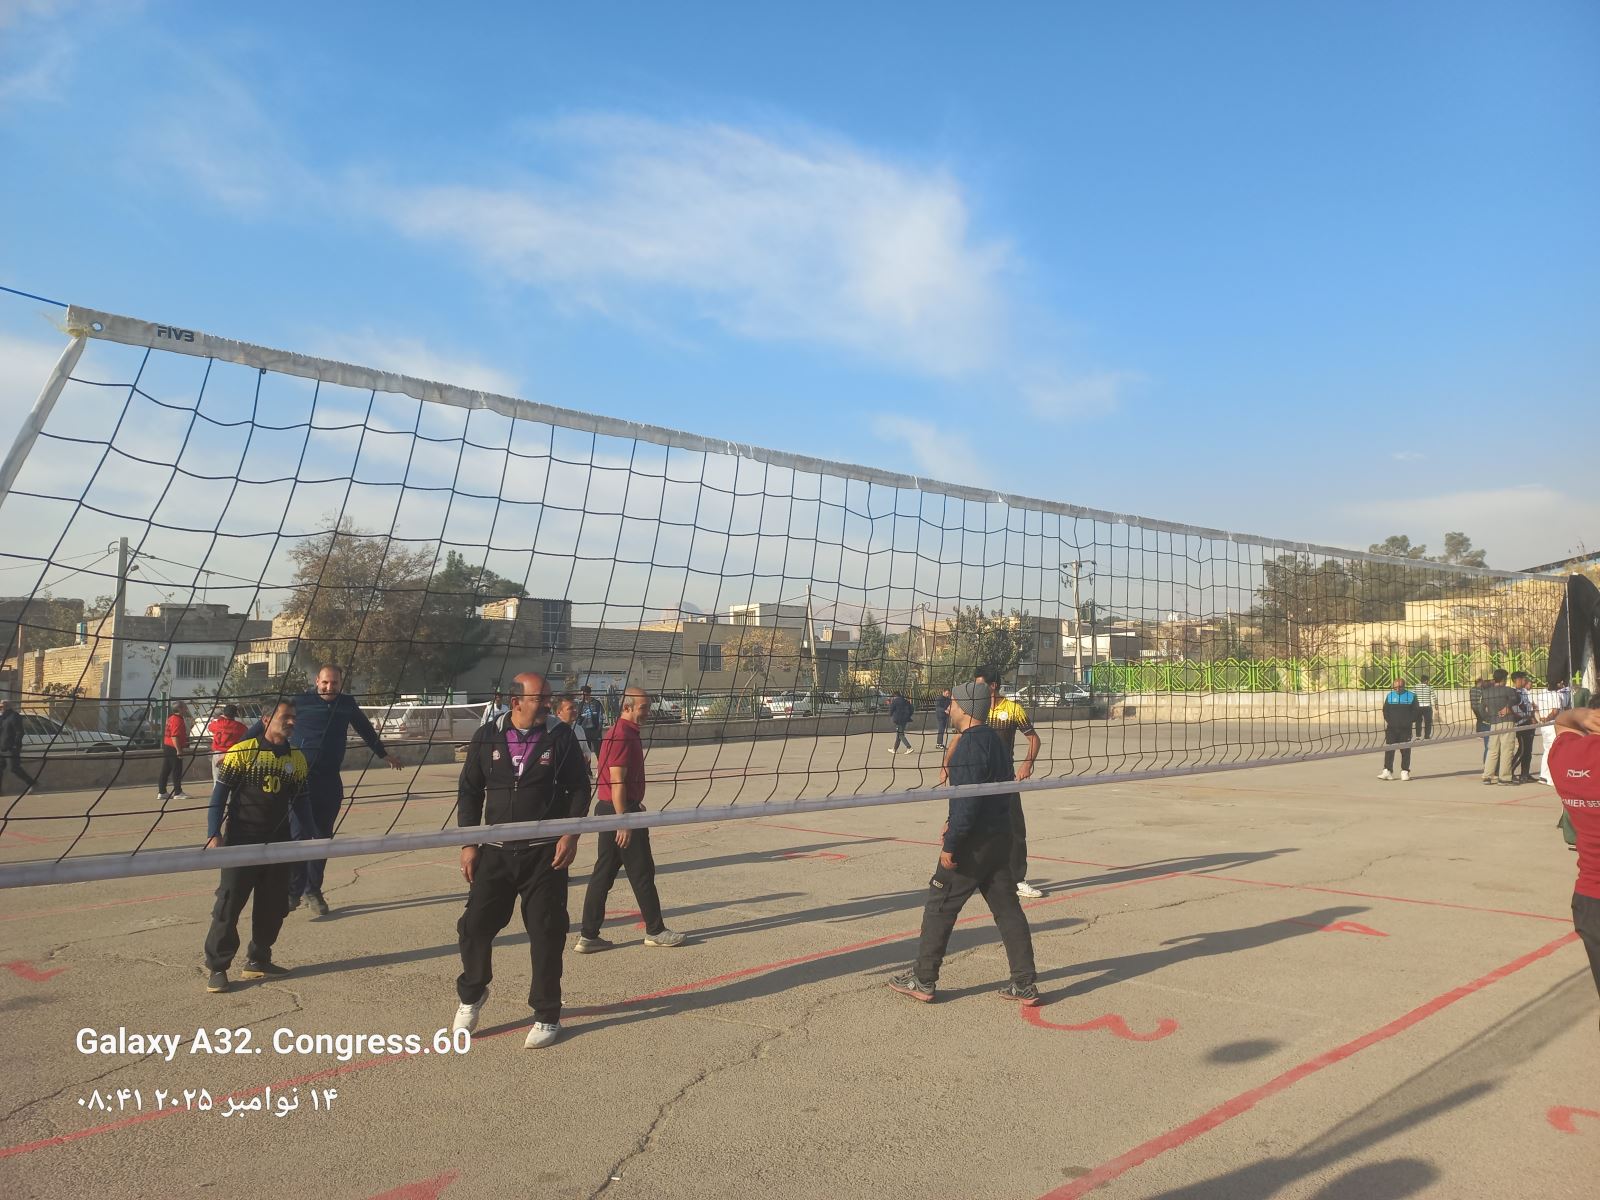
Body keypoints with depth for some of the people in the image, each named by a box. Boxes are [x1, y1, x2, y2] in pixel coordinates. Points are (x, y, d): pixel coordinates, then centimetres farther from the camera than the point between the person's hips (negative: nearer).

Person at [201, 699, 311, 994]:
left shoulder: (297, 759, 8)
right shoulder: (242, 751, -7)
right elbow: (220, 793, -6)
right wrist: (214, 834, -12)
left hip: (279, 844, 5)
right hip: (241, 842, -5)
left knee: (274, 907, 9)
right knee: (229, 905, -3)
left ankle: (257, 961, 24)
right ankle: (217, 968, 9)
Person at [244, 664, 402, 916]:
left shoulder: (348, 704, 8)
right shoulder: (300, 702, -3)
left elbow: (365, 729, 24)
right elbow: (265, 723, 1)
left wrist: (383, 753, 37)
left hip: (331, 782, 4)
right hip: (302, 780, -4)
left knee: (322, 837, 8)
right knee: (299, 834, -11)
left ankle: (313, 892, 19)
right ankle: (293, 892, 0)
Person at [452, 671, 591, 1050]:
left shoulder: (561, 737, -4)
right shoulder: (487, 737, 0)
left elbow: (579, 789, -1)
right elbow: (469, 792, 6)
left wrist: (571, 835, -12)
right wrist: (469, 844, 1)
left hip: (546, 853, -2)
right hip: (495, 851, 2)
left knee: (547, 933, 2)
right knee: (475, 925, 4)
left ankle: (547, 1016, 19)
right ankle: (472, 994, 34)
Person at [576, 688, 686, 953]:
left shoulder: (621, 733, 15)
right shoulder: (623, 736, -17)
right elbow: (617, 783, -22)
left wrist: (635, 805, 27)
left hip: (609, 811, 10)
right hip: (621, 811, -10)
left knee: (603, 872, 10)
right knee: (642, 872, 2)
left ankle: (588, 935, 14)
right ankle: (655, 930, 13)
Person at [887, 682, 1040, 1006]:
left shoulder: (970, 745, -19)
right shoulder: (995, 740, 12)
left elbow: (967, 800, -24)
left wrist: (951, 843, -19)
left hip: (973, 842, -9)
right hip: (1001, 837, 9)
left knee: (939, 906, 3)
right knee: (1007, 908, 12)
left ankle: (923, 981, 12)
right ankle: (1025, 985, 14)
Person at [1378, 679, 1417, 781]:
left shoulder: (1411, 696, 3)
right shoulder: (1390, 696, 8)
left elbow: (1415, 710, 5)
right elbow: (1385, 709, 10)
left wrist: (1413, 722, -3)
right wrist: (1387, 720, -1)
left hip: (1405, 728, -1)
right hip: (1391, 727, 1)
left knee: (1405, 750, 3)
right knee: (1389, 749, -2)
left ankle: (1405, 771, 11)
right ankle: (1387, 771, -1)